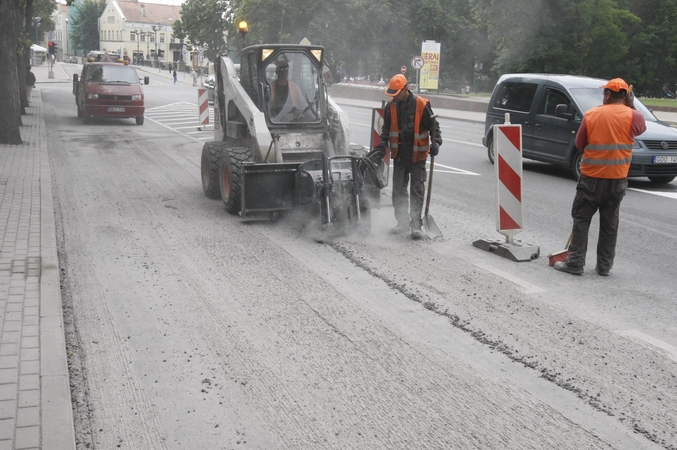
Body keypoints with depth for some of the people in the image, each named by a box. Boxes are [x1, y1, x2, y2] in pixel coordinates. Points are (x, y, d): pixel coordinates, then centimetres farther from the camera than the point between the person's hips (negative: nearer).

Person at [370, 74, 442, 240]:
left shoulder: (422, 105, -12)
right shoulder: (391, 106, 1)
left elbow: (433, 126, -5)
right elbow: (386, 128, 11)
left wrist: (436, 142, -18)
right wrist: (382, 146, 2)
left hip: (417, 155, -5)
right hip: (399, 154, 5)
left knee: (417, 190, -3)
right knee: (398, 190, 10)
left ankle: (416, 225, 0)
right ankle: (402, 222, 20)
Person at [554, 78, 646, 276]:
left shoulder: (591, 115, -4)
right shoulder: (633, 116, -5)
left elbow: (580, 144, 4)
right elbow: (641, 128, 18)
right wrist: (631, 105, 15)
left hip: (591, 177, -1)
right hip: (618, 179, 2)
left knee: (581, 219, 6)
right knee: (609, 223, 10)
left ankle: (575, 262, 5)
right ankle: (604, 266, 15)